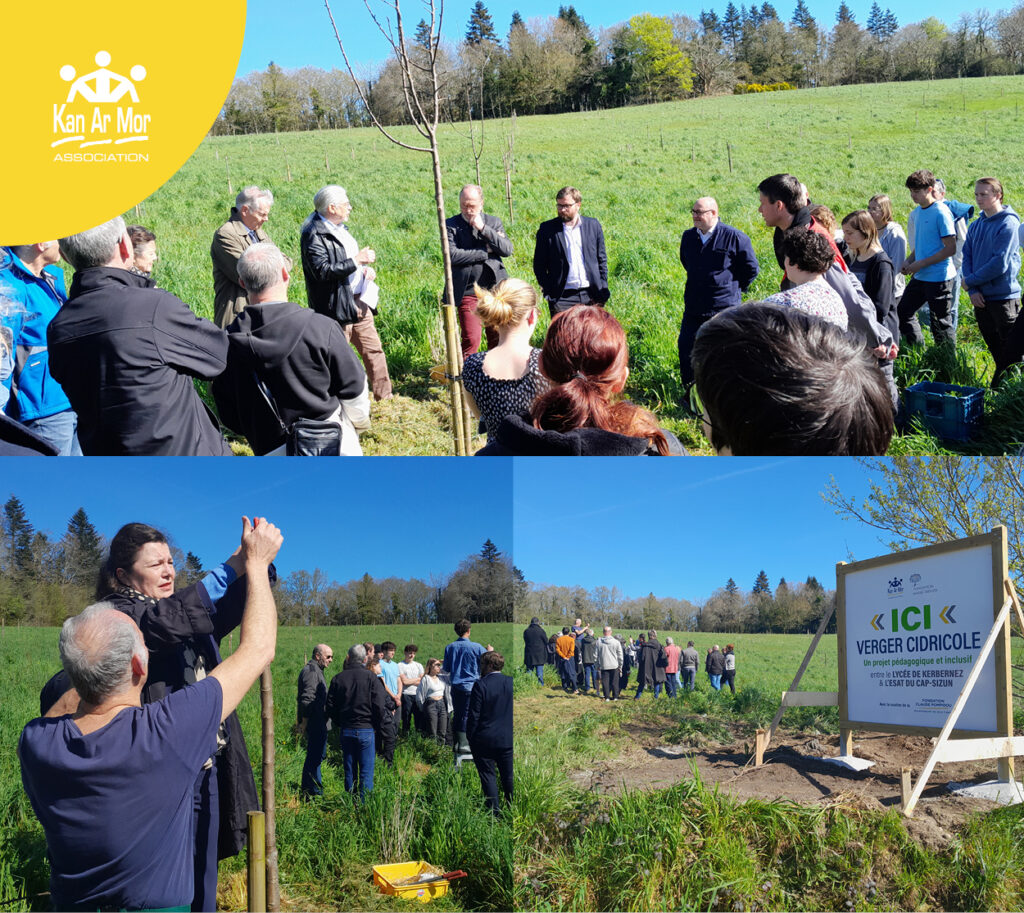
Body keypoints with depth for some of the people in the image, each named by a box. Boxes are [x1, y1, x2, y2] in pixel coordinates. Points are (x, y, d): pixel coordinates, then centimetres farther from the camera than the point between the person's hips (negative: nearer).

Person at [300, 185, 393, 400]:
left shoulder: (339, 228, 14)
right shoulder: (313, 235, -16)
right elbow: (323, 270, -26)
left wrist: (366, 268, 7)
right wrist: (356, 261, -23)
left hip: (358, 301, 9)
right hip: (337, 306, -9)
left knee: (374, 350, 12)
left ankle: (384, 395, 21)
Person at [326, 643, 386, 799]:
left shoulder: (338, 678, 1)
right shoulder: (370, 677, -9)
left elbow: (330, 707, 5)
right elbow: (379, 706, -10)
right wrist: (376, 725, 5)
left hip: (345, 730, 3)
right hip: (366, 729, -3)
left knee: (349, 770, 12)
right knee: (366, 770, 2)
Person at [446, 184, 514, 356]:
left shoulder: (494, 222, 12)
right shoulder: (451, 225, 3)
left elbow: (508, 250, -1)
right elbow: (452, 255, -12)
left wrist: (483, 228, -9)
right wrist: (485, 252, -6)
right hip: (468, 293, -3)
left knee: (498, 339, 7)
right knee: (471, 340, -10)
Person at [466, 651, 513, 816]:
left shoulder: (480, 685, -14)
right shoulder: (511, 683, 0)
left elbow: (473, 715, -12)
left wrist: (470, 736, -2)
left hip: (484, 740, -4)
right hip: (508, 739, 4)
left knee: (487, 775, 6)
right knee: (508, 776, 13)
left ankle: (495, 811, 5)